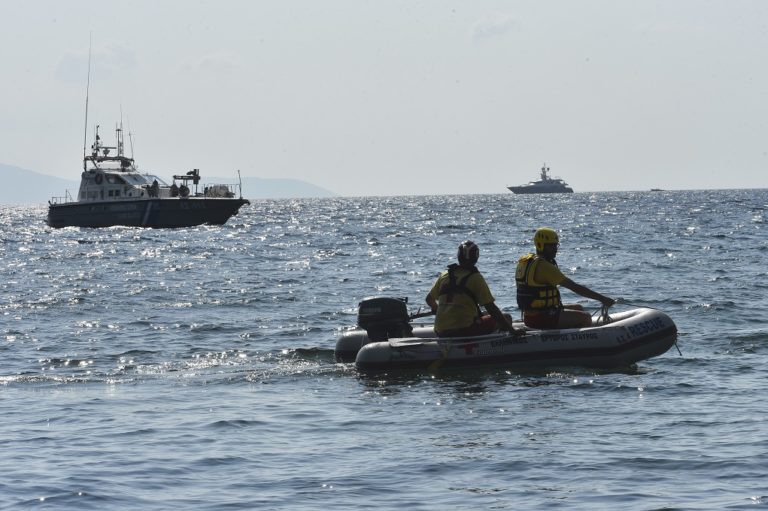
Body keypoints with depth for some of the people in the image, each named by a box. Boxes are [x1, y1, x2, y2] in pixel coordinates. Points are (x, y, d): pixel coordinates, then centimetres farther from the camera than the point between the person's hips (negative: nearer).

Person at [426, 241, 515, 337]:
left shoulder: (444, 275, 12)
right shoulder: (475, 277, -3)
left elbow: (429, 300, 25)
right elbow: (490, 307, -7)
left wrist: (438, 310, 47)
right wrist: (510, 329, -5)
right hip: (465, 331, -6)